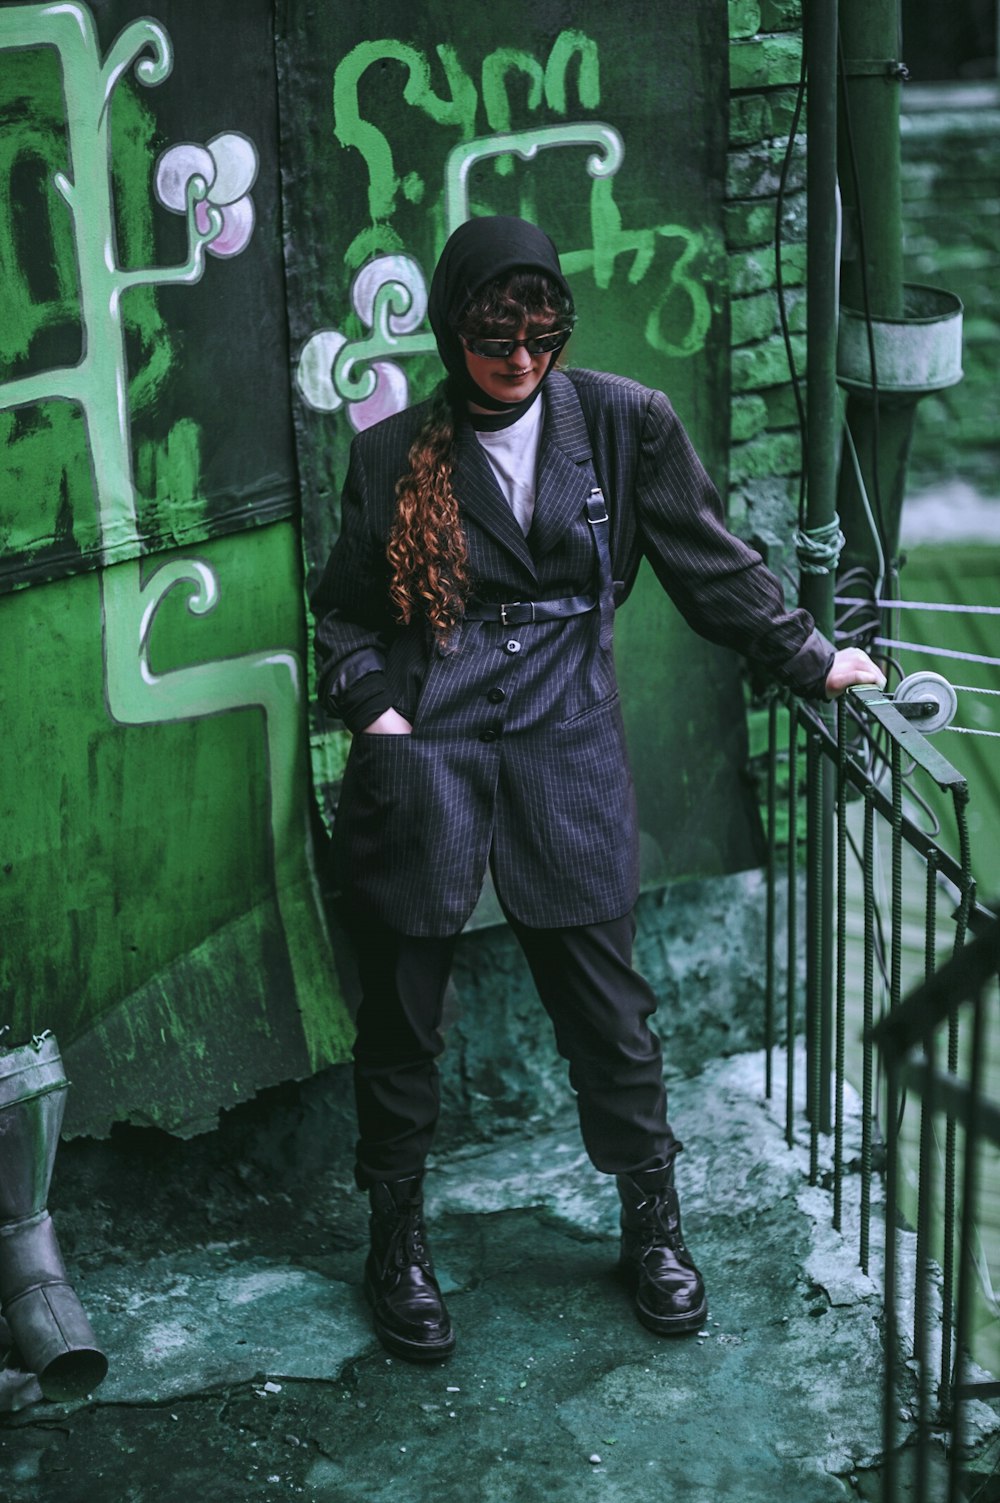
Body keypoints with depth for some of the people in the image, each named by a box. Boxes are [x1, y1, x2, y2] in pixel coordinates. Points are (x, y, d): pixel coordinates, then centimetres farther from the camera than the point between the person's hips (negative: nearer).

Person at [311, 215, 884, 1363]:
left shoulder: (623, 425, 5)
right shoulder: (392, 454, 6)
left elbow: (710, 564, 11)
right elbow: (344, 607, 12)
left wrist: (809, 659, 8)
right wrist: (367, 701, -4)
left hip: (564, 745, 0)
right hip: (424, 754, 0)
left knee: (605, 1003, 3)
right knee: (401, 1011, 6)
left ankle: (651, 1224, 23)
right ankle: (397, 1239, 24)